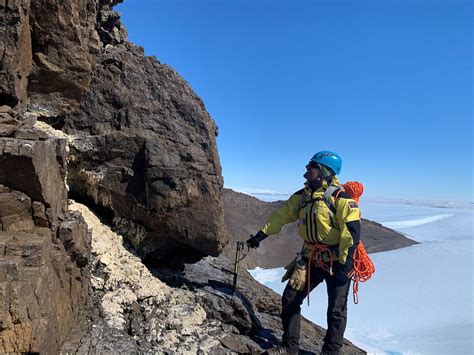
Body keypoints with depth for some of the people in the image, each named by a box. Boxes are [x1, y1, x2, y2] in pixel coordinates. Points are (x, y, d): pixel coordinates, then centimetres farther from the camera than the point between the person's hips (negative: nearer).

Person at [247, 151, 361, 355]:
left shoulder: (341, 198, -17)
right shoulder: (302, 196, 3)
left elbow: (352, 233, -20)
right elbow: (282, 214, 8)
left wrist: (344, 266, -21)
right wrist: (261, 235, 4)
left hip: (337, 263, -6)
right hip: (311, 259, 6)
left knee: (336, 310, 7)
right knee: (290, 299, 7)